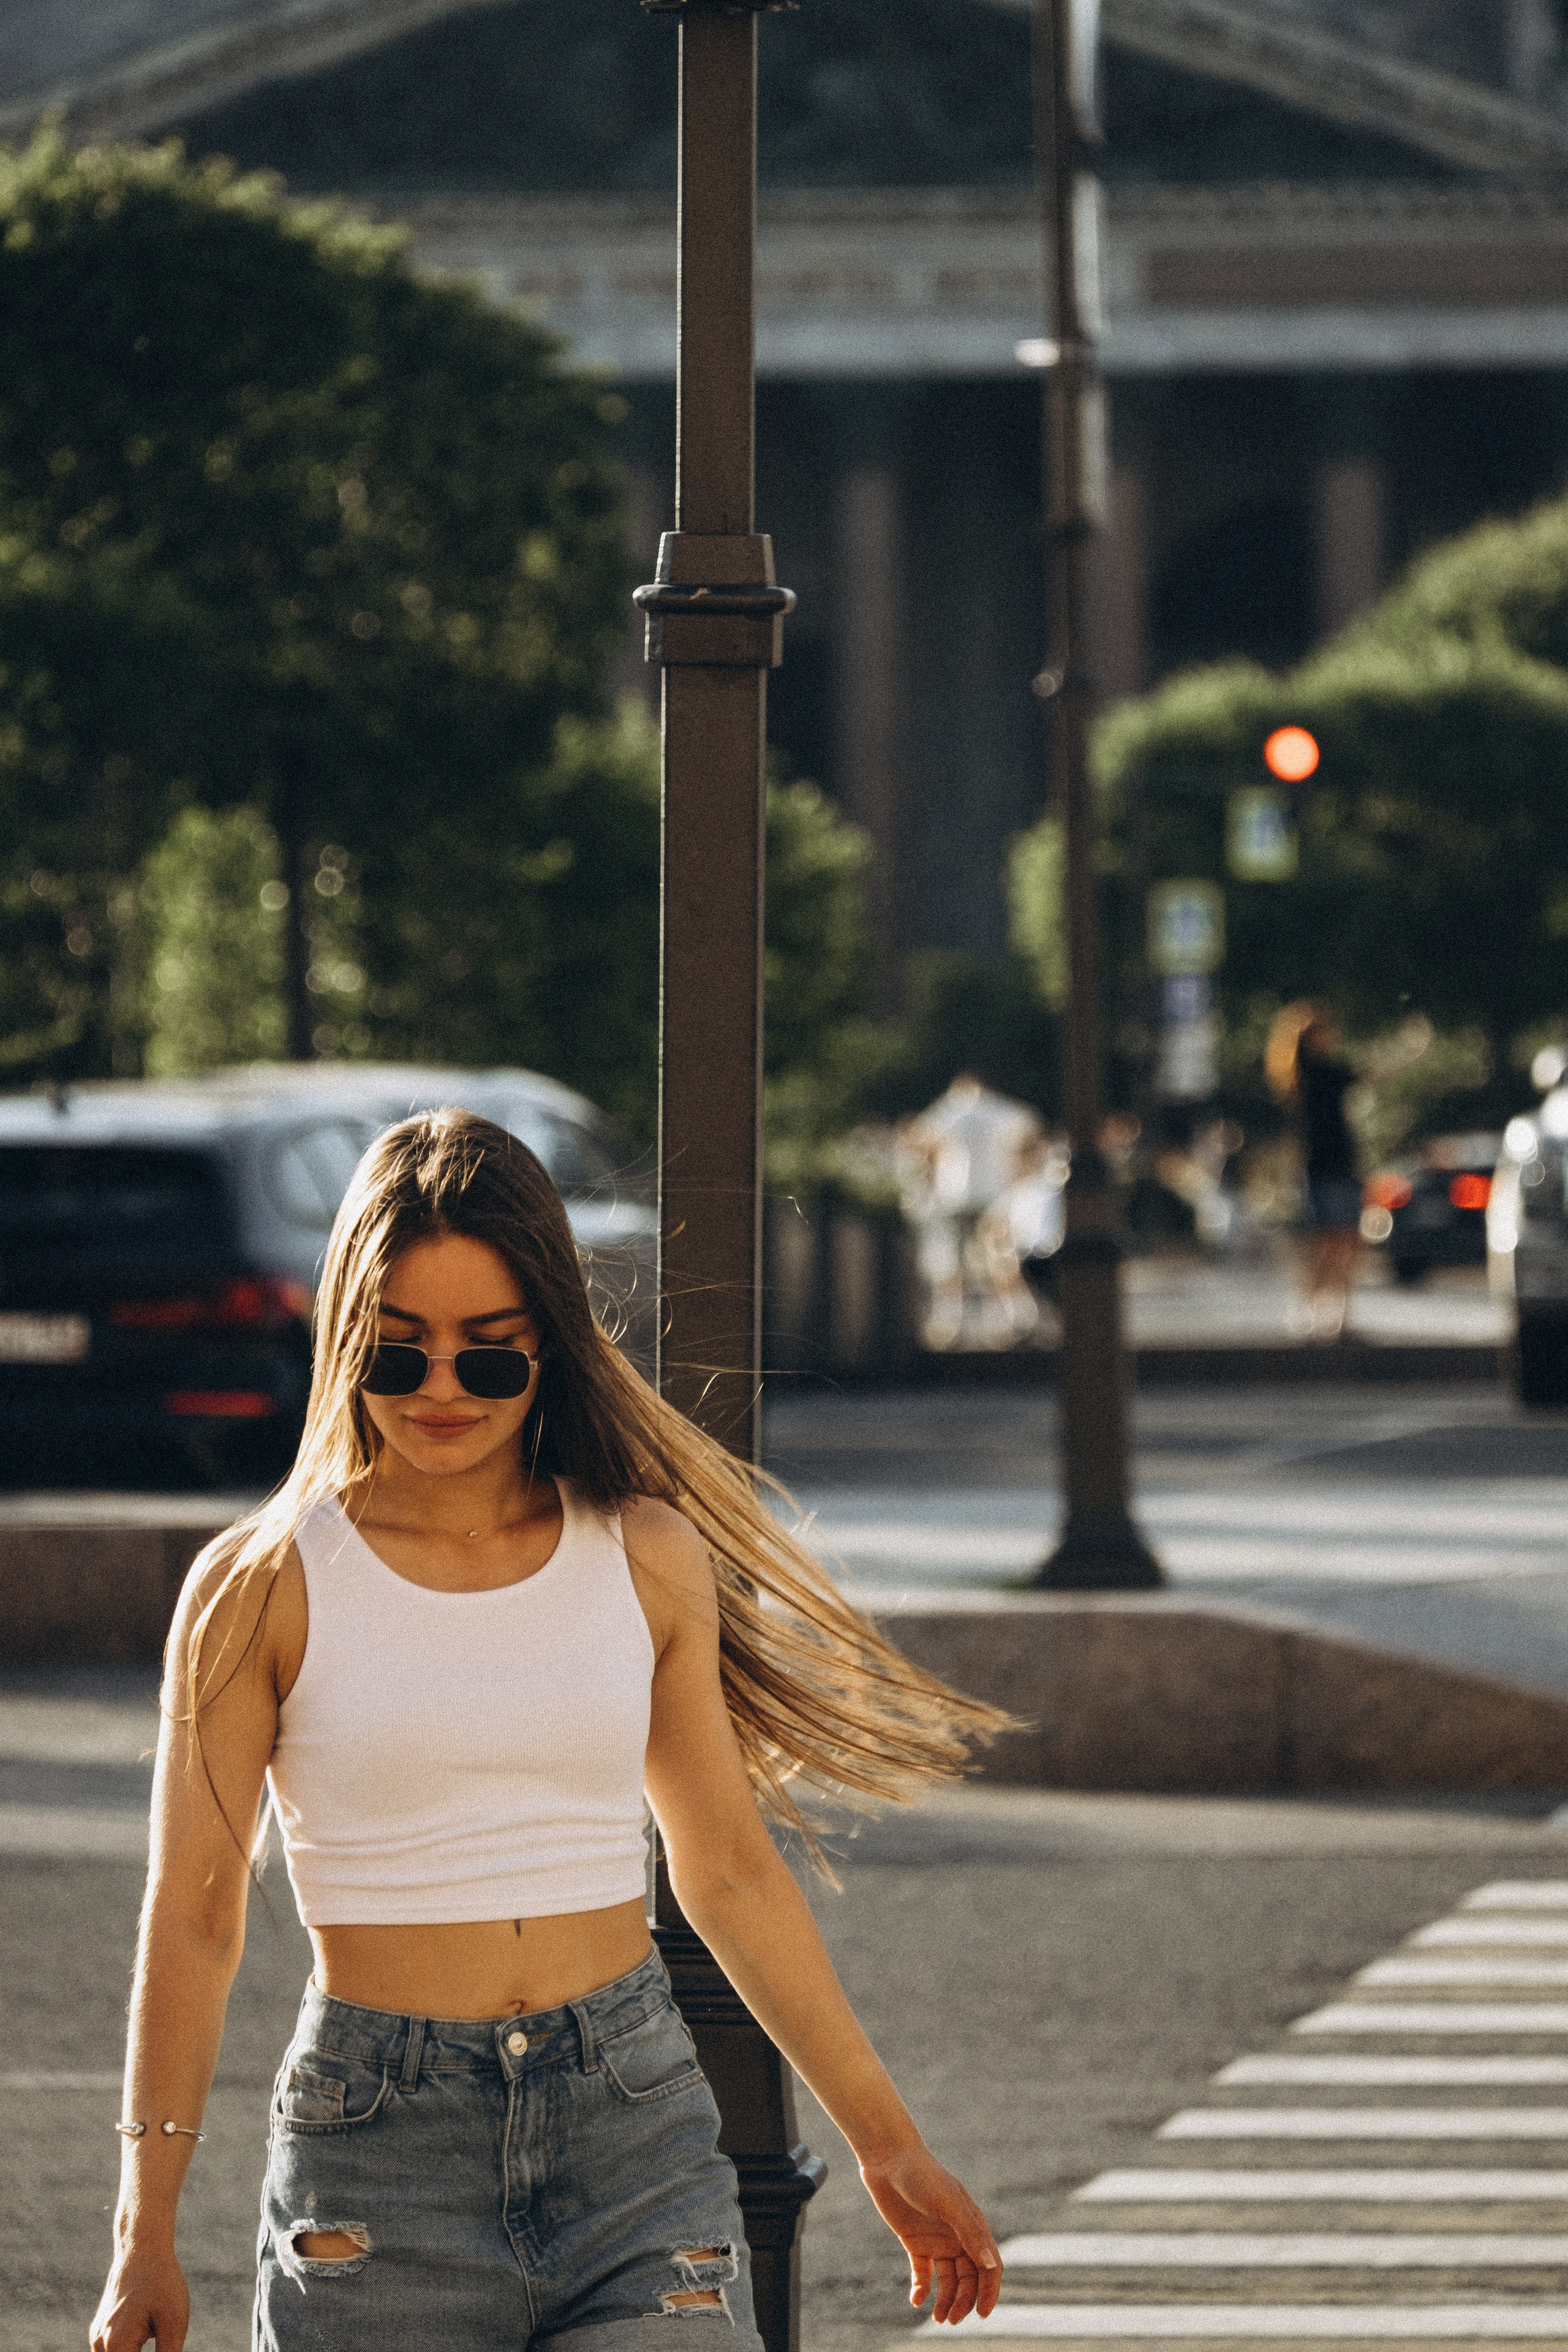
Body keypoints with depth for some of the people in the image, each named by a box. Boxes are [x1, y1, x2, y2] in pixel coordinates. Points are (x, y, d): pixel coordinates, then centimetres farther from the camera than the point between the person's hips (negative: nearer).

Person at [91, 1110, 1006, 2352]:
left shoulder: (646, 1558, 6)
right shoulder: (264, 1587, -1)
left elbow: (729, 1874, 15)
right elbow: (193, 1920, -1)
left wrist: (888, 2142, 18)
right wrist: (146, 2238, -6)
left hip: (636, 2125, 2)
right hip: (378, 2149, -2)